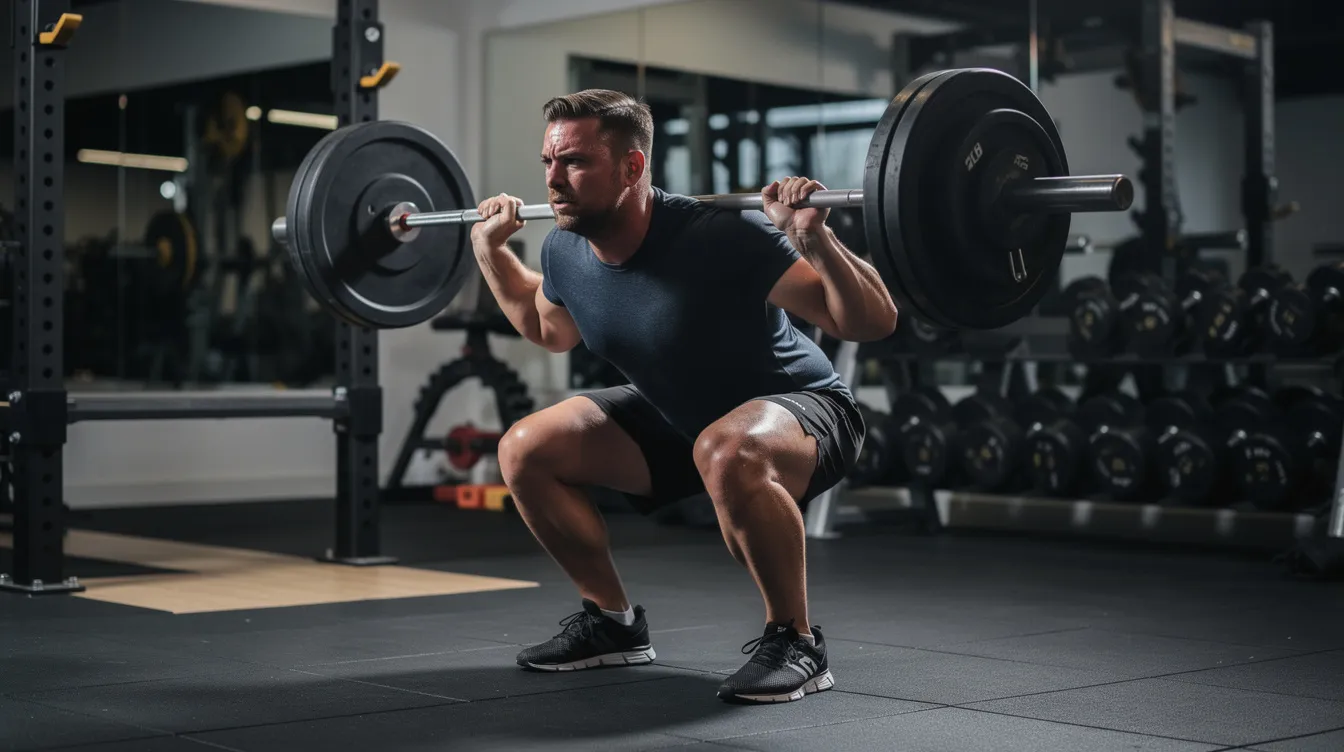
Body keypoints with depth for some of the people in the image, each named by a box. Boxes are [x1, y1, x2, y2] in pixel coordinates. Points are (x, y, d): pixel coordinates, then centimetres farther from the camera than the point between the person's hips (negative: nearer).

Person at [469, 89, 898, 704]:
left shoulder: (719, 239, -31)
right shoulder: (566, 253, -11)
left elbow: (874, 322, -29)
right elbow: (549, 330, 16)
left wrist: (814, 240, -44)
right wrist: (489, 248, 8)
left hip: (798, 409, -7)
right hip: (677, 419, 7)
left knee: (727, 454, -41)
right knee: (524, 451, -3)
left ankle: (795, 642, -20)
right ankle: (613, 622, 12)